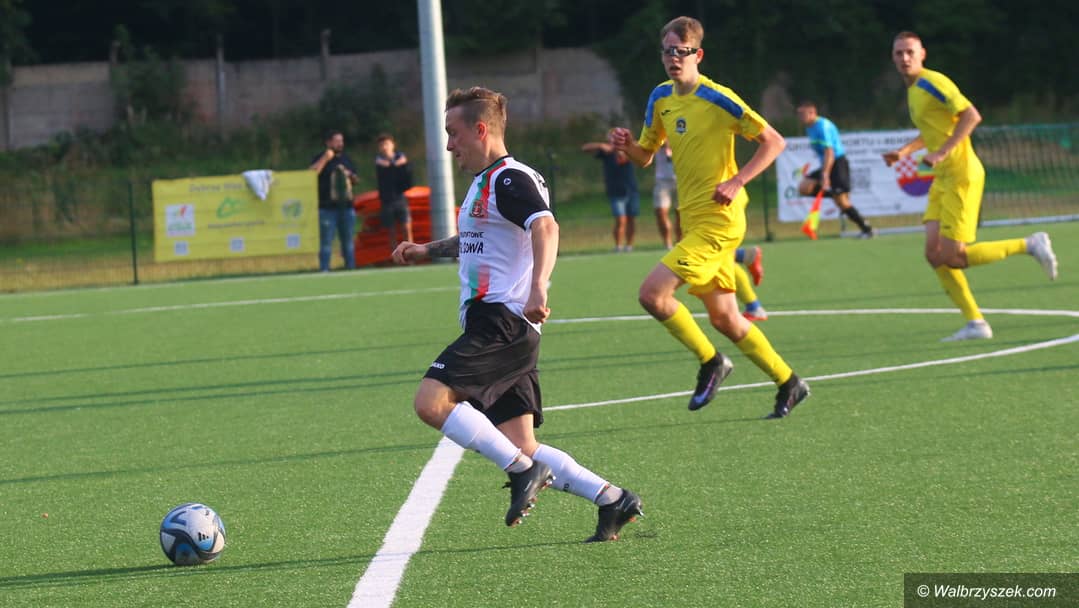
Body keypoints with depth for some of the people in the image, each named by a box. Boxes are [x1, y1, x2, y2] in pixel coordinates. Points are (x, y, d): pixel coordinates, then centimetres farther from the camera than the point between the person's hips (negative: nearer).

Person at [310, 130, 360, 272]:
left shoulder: (346, 159, 16)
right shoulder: (321, 158, -1)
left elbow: (355, 179, 27)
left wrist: (352, 177, 4)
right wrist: (324, 159, -23)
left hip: (346, 206, 6)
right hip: (327, 207, -6)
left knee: (348, 241, 11)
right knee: (326, 242, -6)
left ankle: (351, 268, 18)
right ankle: (324, 270, -5)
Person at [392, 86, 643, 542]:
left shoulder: (509, 179, -8)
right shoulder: (484, 183, 24)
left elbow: (545, 227, -28)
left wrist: (537, 287, -42)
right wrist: (429, 250, 38)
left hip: (501, 321, -10)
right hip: (495, 326, 10)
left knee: (431, 401, -21)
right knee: (521, 446, 3)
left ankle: (524, 471, -19)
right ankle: (612, 500, 2)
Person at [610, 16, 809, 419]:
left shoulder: (717, 99, -13)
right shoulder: (661, 98, 9)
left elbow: (773, 142, -11)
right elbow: (646, 156, 18)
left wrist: (736, 181, -21)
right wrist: (628, 146, -4)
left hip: (718, 220, -8)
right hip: (693, 219, 8)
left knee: (653, 293, -19)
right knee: (724, 319, 11)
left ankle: (710, 362, -1)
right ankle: (788, 383, 24)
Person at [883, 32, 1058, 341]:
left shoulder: (931, 82, -13)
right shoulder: (913, 89, 15)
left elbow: (971, 116, -21)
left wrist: (942, 153, -26)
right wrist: (904, 151, 16)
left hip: (961, 175, -9)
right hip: (942, 179, 9)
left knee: (952, 256, -11)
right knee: (935, 254, 0)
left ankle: (1030, 245, 3)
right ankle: (975, 323, 4)